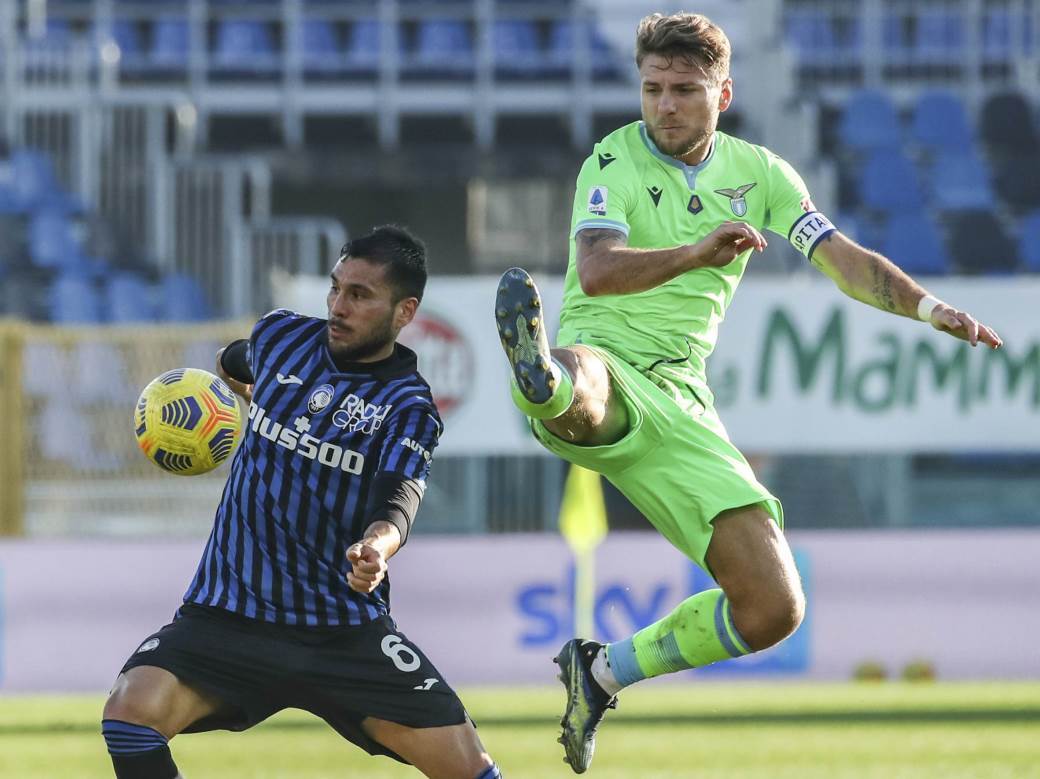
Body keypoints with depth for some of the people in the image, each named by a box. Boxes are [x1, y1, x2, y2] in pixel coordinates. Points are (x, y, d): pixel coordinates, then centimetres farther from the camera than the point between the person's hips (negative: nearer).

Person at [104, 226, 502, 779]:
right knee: (132, 712, -24)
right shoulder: (279, 338, 4)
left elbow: (397, 505, -25)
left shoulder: (408, 409, -6)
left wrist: (374, 549, -43)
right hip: (228, 610, 2)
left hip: (345, 628, -2)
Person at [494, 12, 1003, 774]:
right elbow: (595, 272, -19)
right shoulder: (615, 161, -2)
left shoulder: (759, 173, 12)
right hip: (606, 369, -5)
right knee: (576, 377, -45)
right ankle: (544, 382, -83)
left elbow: (845, 260, 5)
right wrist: (695, 253, -35)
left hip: (679, 404, 5)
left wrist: (928, 307, -13)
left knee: (773, 609, -4)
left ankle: (605, 671, 16)